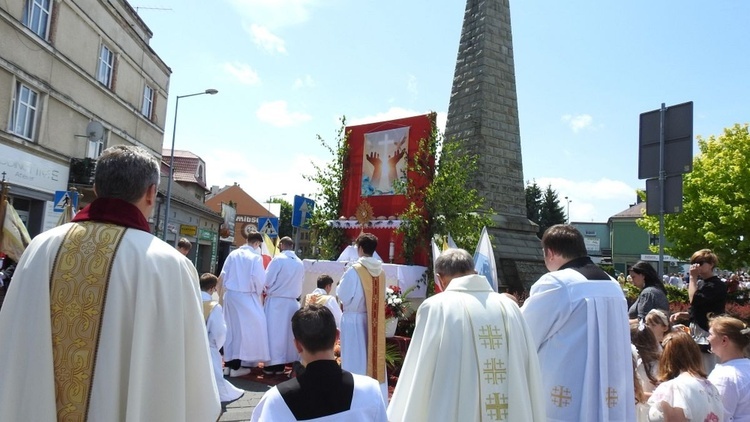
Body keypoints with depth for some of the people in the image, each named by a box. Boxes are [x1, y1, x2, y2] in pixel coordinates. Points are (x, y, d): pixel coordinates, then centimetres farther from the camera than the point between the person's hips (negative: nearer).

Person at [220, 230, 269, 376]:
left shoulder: (233, 254, 4)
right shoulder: (255, 257, -12)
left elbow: (223, 275, 6)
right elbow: (259, 279, -15)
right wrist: (259, 292, 4)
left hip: (230, 294, 6)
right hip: (245, 296, -6)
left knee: (231, 327, 15)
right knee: (245, 328, 3)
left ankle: (228, 363, 24)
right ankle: (236, 366, 5)